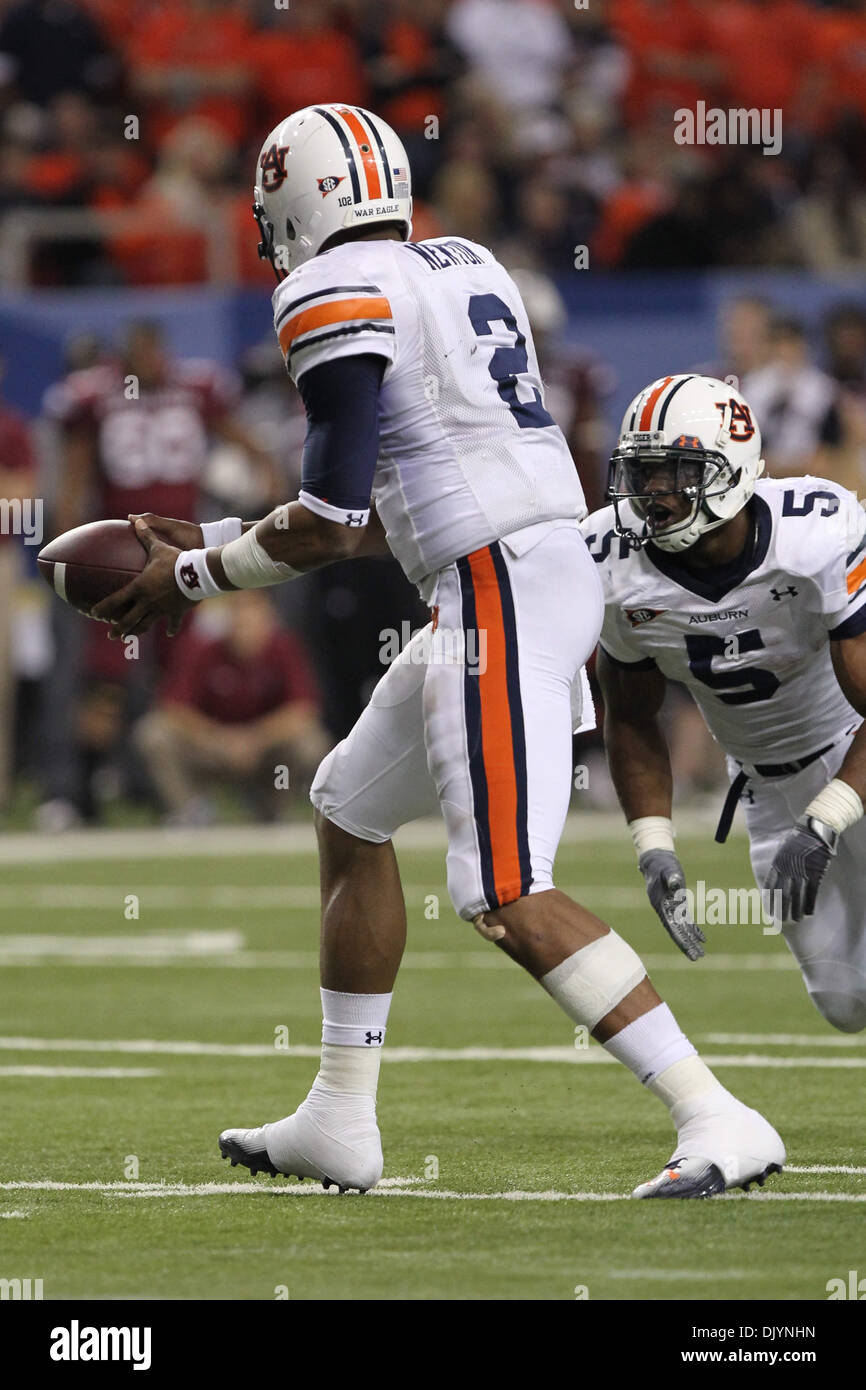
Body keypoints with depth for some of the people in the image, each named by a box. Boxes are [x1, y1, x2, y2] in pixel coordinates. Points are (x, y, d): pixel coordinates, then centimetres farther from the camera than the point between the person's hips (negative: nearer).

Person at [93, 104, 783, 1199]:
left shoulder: (336, 299, -9)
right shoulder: (463, 269, 19)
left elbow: (329, 524, -13)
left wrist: (196, 577, 3)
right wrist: (218, 543, 25)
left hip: (498, 592, -10)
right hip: (545, 571, 10)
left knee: (509, 897, -12)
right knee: (349, 813, 22)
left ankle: (717, 1121, -17)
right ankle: (340, 1122, 27)